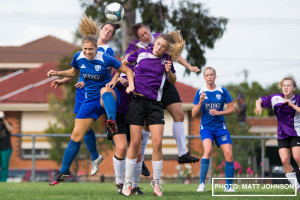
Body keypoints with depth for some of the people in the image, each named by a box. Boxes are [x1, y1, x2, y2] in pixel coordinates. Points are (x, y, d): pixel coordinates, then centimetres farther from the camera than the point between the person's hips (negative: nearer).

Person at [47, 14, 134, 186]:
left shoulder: (105, 59, -15)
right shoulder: (78, 57, -2)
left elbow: (127, 70, -8)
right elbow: (73, 72, 21)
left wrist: (131, 85, -26)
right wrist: (58, 73, 5)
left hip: (109, 96, -4)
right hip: (91, 99, 4)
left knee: (104, 90, -42)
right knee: (76, 136, -1)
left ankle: (112, 123, -67)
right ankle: (64, 171, 12)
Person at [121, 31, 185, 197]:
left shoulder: (166, 59, 5)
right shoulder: (141, 53, 2)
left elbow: (173, 81, 18)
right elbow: (123, 63, 19)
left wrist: (169, 72, -2)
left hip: (155, 104, 1)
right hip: (137, 100, -1)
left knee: (157, 143, -7)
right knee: (135, 143, -3)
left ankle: (156, 181, 8)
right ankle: (128, 182, 6)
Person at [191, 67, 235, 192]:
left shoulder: (222, 91, 1)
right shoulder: (200, 93, 0)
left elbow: (232, 109, 4)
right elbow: (194, 114, 0)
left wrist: (219, 112, -12)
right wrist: (200, 103, -17)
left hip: (220, 127, 2)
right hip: (206, 127, -2)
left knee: (229, 154, -9)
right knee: (208, 150, -26)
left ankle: (228, 186, 4)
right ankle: (202, 184, -21)